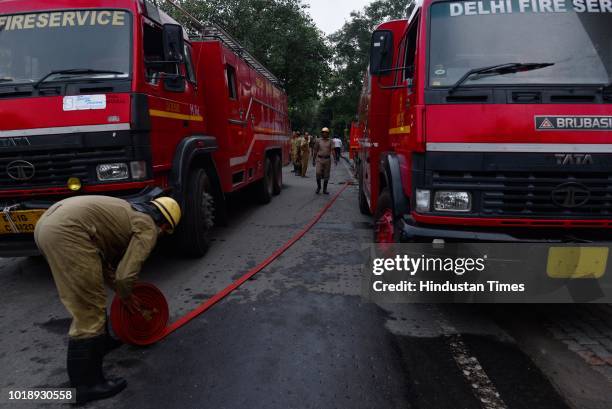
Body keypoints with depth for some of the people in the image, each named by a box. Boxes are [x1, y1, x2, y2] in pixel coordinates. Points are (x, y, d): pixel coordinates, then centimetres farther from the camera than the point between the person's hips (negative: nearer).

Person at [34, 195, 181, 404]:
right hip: (67, 231, -11)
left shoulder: (131, 213, 27)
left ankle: (100, 342, 44)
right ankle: (86, 384, 6)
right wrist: (126, 296, 13)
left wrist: (120, 291, 31)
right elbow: (126, 275, -8)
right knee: (89, 312, -3)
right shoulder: (148, 228, 1)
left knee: (90, 300, 26)